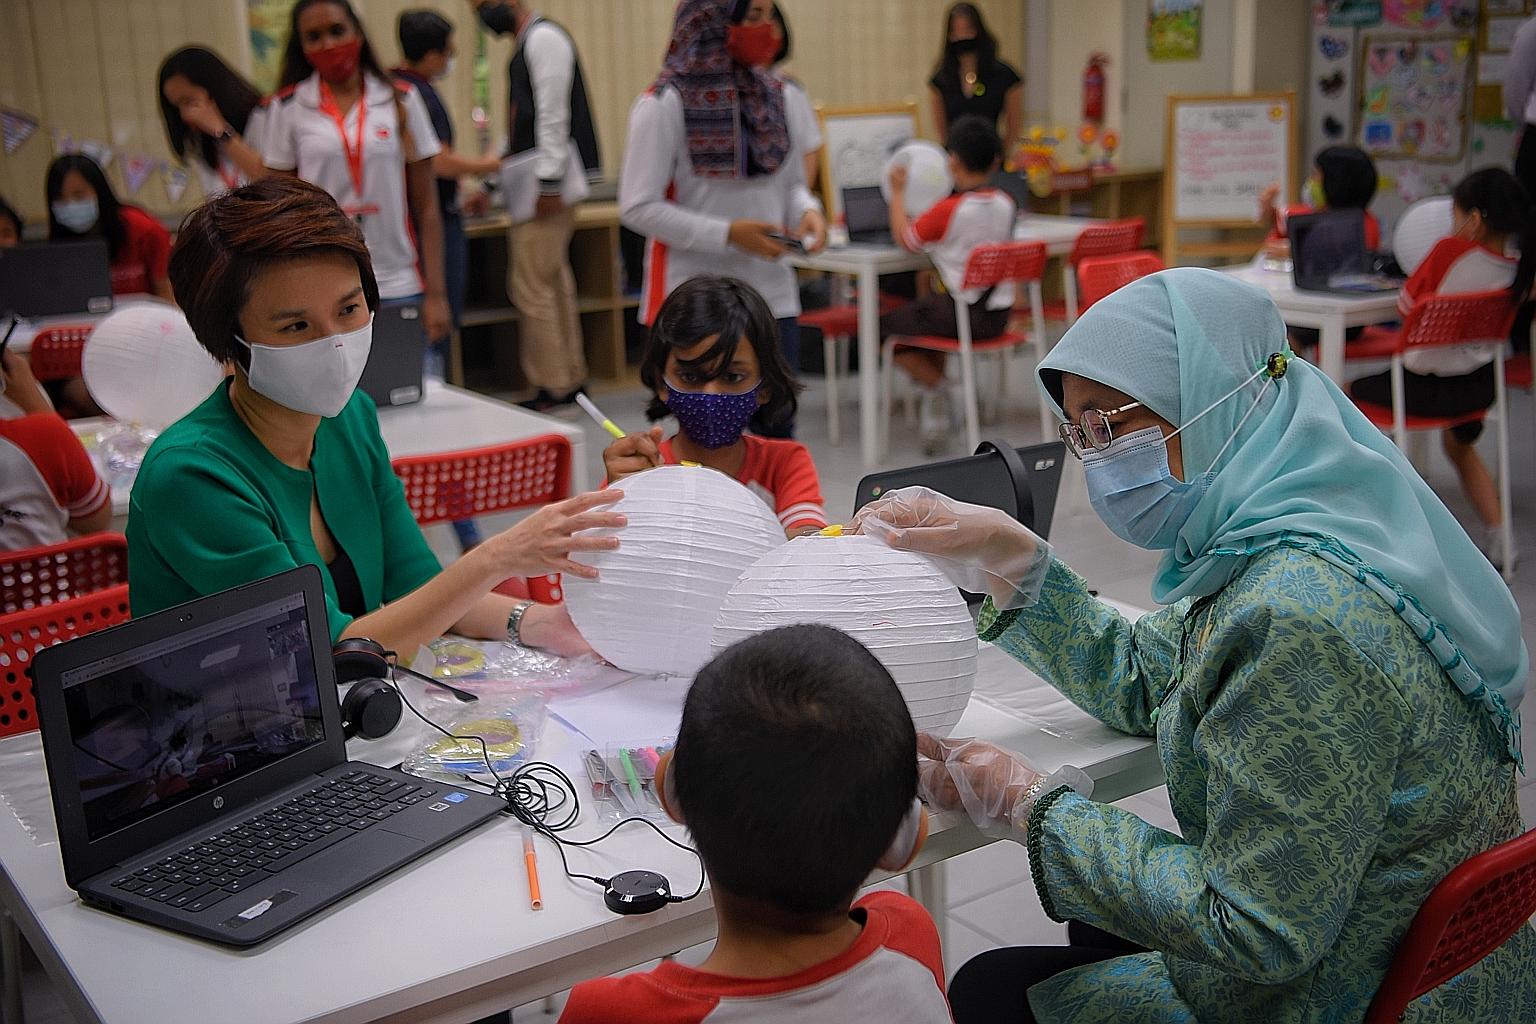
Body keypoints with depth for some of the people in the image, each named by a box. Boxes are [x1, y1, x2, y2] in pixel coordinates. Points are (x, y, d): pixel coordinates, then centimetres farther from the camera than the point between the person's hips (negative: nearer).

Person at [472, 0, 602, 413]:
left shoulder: (543, 39, -10)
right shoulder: (526, 45, 19)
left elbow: (553, 116, -18)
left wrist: (547, 183, -22)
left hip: (546, 183, -10)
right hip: (539, 182, 10)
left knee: (531, 287, -8)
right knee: (554, 284, 12)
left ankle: (551, 388, -2)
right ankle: (570, 377, 19)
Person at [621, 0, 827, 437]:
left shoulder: (774, 95, 8)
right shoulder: (665, 105, -10)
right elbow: (637, 207, -11)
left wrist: (807, 212, -6)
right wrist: (729, 234, -18)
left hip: (772, 296, 5)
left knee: (778, 431, 11)